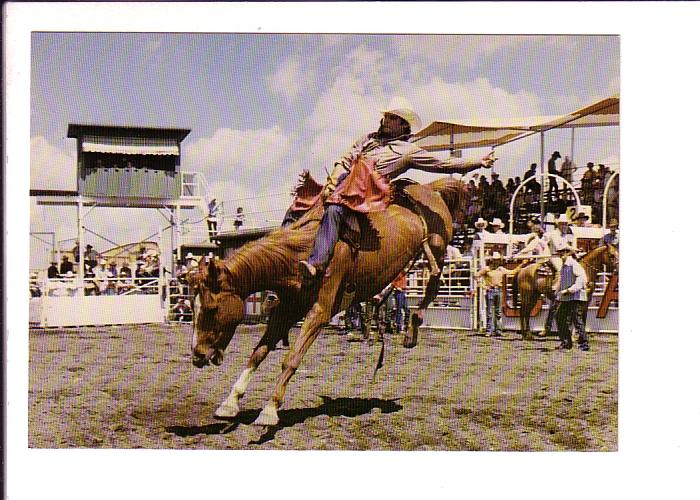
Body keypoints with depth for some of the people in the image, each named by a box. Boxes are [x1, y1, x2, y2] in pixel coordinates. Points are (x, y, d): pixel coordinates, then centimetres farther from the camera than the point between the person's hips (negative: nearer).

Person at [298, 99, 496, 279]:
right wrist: (331, 183, 7)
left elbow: (443, 164, 16)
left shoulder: (409, 150, 18)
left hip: (374, 189, -5)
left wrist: (478, 163, 10)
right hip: (344, 181, 5)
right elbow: (345, 162, 24)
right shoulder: (369, 138, 32)